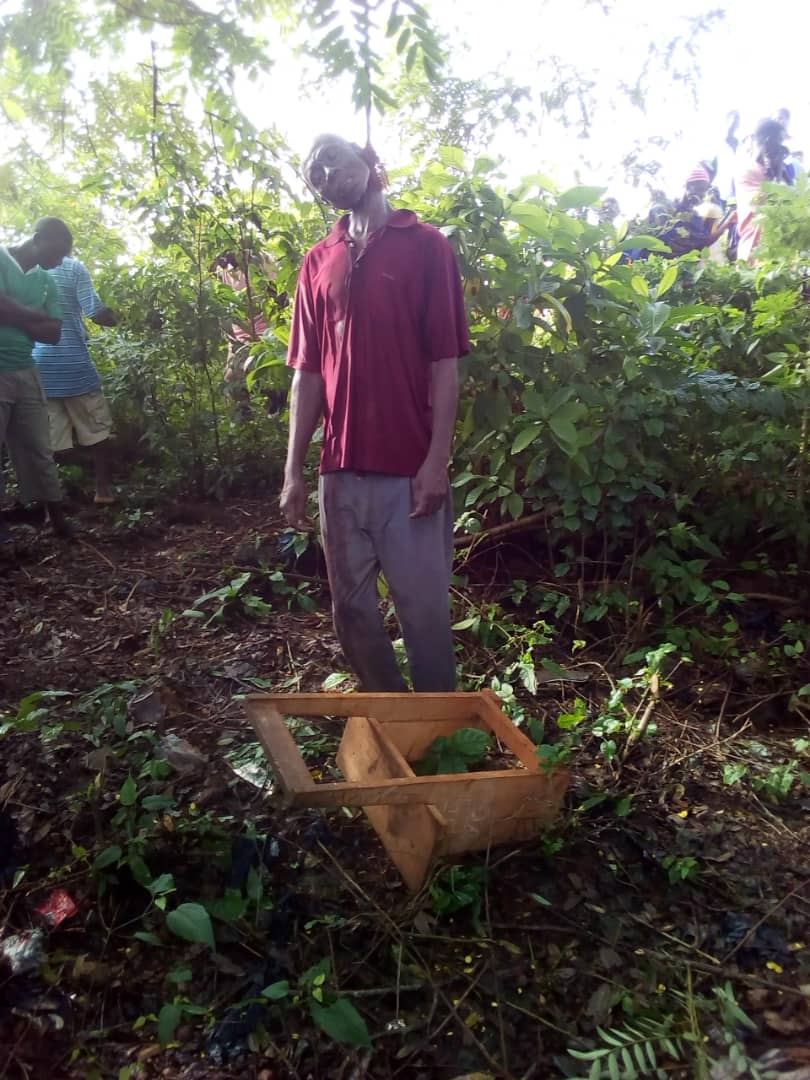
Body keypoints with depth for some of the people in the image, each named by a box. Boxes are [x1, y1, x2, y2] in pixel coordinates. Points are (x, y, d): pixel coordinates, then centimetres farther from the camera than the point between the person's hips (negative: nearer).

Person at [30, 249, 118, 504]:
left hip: (37, 366, 4)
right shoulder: (73, 267, -4)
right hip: (72, 364, -4)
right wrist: (113, 318, 8)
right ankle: (103, 490, 10)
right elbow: (95, 311, -11)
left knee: (46, 441, 5)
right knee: (97, 430, 10)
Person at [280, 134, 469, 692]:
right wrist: (294, 469, 6)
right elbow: (308, 373, 11)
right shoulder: (318, 262, 14)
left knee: (424, 610, 2)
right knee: (351, 609, 12)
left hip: (411, 468, -4)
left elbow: (445, 365, -4)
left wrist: (438, 460, -12)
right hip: (341, 470, 5)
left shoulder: (426, 246, 2)